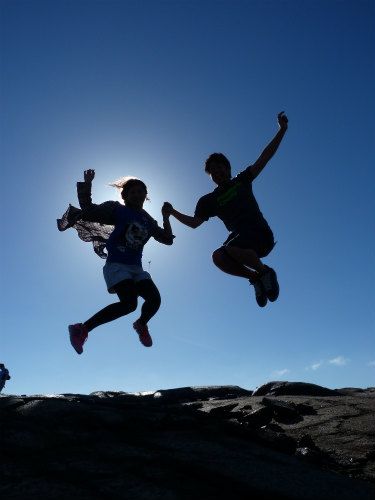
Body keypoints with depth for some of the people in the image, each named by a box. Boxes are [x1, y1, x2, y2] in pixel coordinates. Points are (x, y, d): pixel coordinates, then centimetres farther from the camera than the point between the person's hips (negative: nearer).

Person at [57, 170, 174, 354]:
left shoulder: (148, 221, 17)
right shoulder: (118, 210, 3)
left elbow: (168, 240, 22)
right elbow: (87, 210, 2)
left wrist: (166, 217, 14)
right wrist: (87, 184, -6)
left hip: (136, 268, 5)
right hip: (116, 265, -5)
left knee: (154, 299, -14)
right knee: (129, 303, -26)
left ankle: (141, 325, 21)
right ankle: (82, 329, -12)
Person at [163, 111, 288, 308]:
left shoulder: (241, 181, 11)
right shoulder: (209, 200, 13)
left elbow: (263, 159, 7)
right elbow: (194, 222, 9)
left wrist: (281, 130, 3)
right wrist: (173, 212, -1)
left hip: (261, 234, -3)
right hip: (239, 238, 3)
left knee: (231, 247, -32)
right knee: (218, 257, -26)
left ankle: (265, 271, -6)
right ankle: (256, 278, -5)